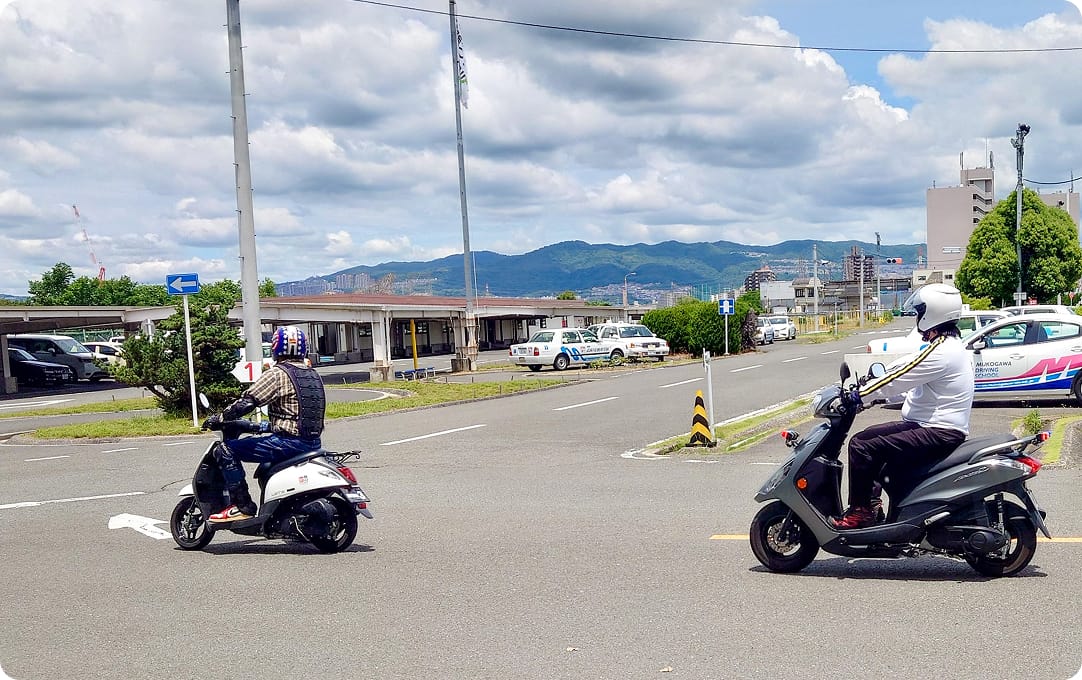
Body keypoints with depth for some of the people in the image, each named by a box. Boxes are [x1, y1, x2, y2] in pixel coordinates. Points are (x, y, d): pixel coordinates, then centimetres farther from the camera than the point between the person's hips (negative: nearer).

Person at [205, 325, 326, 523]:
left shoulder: (278, 374, -10)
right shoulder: (314, 375, 15)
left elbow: (247, 402, -15)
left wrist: (219, 418, -2)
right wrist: (268, 425, 32)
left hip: (289, 442, -9)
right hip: (314, 443, 9)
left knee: (226, 450, -6)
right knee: (267, 464, 37)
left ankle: (242, 506, -11)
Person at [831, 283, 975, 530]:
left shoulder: (940, 352, -19)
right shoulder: (950, 345, 15)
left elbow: (897, 378, -18)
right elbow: (907, 379, 21)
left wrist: (858, 395, -9)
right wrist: (873, 393, 18)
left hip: (939, 433, -11)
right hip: (934, 425, 11)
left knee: (861, 446, -17)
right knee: (866, 436, 14)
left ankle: (860, 511, -9)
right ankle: (871, 501, 14)